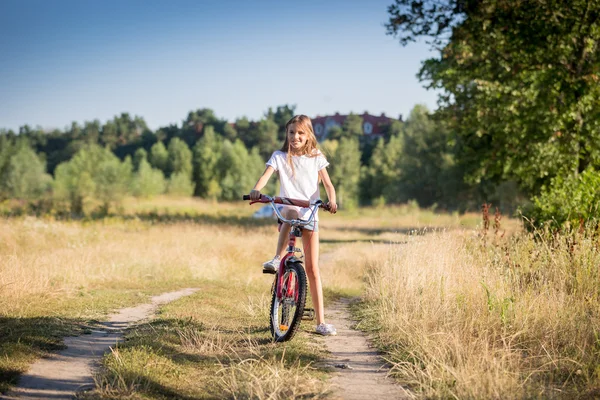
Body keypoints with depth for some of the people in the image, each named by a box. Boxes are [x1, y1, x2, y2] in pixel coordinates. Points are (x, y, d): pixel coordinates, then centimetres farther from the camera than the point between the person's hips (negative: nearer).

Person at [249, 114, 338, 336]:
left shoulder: (316, 158, 4)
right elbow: (266, 174, -16)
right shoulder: (279, 157, 0)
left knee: (313, 268, -2)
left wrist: (332, 201, -22)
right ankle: (277, 258, -31)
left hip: (310, 213, 1)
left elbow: (328, 184, -1)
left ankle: (321, 321, -1)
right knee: (292, 213, -41)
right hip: (287, 209, 0)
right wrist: (256, 190, -38)